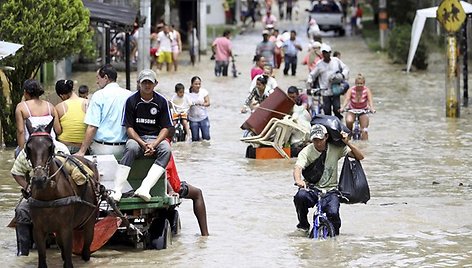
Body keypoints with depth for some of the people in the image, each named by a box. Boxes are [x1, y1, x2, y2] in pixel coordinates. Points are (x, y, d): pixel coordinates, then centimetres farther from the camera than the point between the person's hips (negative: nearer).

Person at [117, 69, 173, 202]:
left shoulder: (161, 101, 5)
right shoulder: (131, 100, 0)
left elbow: (165, 128, 3)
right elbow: (129, 127, -2)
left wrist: (154, 144, -15)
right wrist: (142, 143, -17)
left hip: (156, 138, 2)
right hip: (136, 137, -2)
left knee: (166, 149, -32)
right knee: (131, 147, -36)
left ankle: (145, 187, -43)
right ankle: (117, 190, -40)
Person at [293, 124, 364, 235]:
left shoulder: (335, 149, -2)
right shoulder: (306, 152, -6)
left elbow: (360, 157, -3)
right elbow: (298, 167, -25)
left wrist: (348, 143, -19)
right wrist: (298, 180, -47)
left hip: (330, 190, 0)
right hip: (311, 189, 0)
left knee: (333, 213, -28)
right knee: (300, 196, -34)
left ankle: (334, 230, 8)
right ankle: (303, 223, -6)